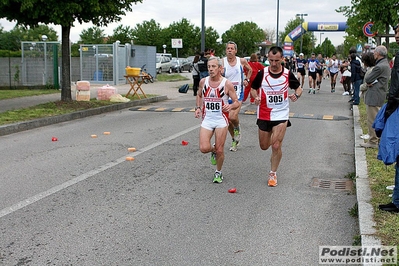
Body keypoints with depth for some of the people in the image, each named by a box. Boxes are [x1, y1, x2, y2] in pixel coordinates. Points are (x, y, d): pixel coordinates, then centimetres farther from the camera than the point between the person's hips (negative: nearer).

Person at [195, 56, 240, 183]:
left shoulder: (227, 84, -9)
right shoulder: (203, 81, 2)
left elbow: (237, 102, -3)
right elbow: (199, 95, 22)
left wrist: (231, 106, -25)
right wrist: (198, 108, 5)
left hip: (221, 120, -3)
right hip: (207, 119, 3)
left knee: (220, 150, 0)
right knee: (204, 148, -12)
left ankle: (218, 172, 26)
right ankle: (213, 150, 26)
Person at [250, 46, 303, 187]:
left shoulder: (288, 74, -5)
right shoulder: (262, 73, -6)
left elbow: (298, 88, 9)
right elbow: (253, 89, 6)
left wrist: (296, 95, -15)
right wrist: (256, 97, -17)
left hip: (281, 115, -1)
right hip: (264, 115, 2)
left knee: (276, 146, -9)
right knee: (264, 146, 11)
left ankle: (273, 174, 10)